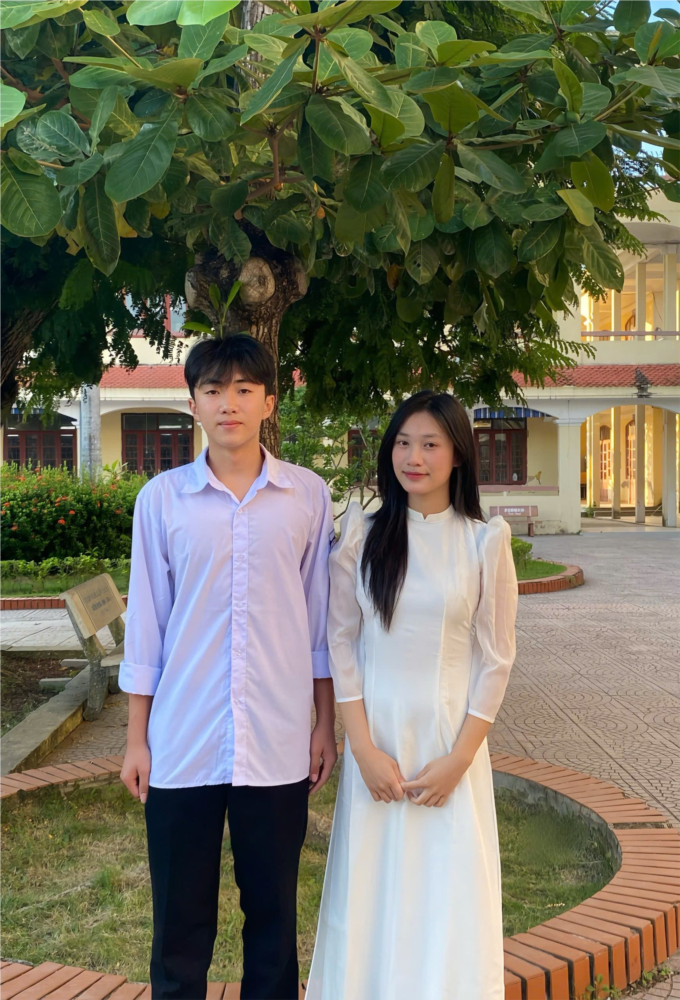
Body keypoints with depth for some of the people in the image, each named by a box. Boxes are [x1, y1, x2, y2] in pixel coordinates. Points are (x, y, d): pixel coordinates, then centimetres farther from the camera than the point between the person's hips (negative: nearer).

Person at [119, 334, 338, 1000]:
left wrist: (326, 723, 7)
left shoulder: (307, 497, 1)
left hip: (278, 745, 0)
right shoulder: (161, 498, 0)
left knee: (273, 913, 13)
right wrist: (136, 739, 5)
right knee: (180, 920, 11)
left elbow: (319, 619, 6)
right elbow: (146, 624, 4)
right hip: (181, 744, 0)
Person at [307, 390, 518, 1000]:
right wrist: (364, 749, -7)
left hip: (451, 738, -1)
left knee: (448, 892, 6)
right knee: (373, 890, 9)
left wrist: (459, 757, -8)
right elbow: (341, 642, 0)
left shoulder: (485, 542, -3)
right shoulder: (362, 537, 0)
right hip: (376, 736, 1)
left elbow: (496, 658, -2)